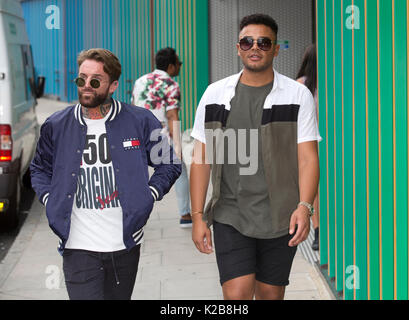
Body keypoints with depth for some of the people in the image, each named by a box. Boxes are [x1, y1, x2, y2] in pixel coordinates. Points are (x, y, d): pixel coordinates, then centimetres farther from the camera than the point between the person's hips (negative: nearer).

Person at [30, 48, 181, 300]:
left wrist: (147, 197, -2)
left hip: (125, 245, 1)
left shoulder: (140, 122, 0)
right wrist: (50, 201, 4)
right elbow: (40, 169, 21)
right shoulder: (56, 126, 4)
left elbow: (169, 165, 11)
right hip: (78, 248, -1)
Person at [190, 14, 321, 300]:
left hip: (280, 219, 0)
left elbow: (308, 158, -6)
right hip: (230, 216, 0)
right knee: (237, 294, -11)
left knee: (270, 294, 10)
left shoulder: (298, 95, 0)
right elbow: (201, 159, 6)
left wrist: (304, 206, -21)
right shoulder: (215, 94, 5)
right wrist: (197, 216, -1)